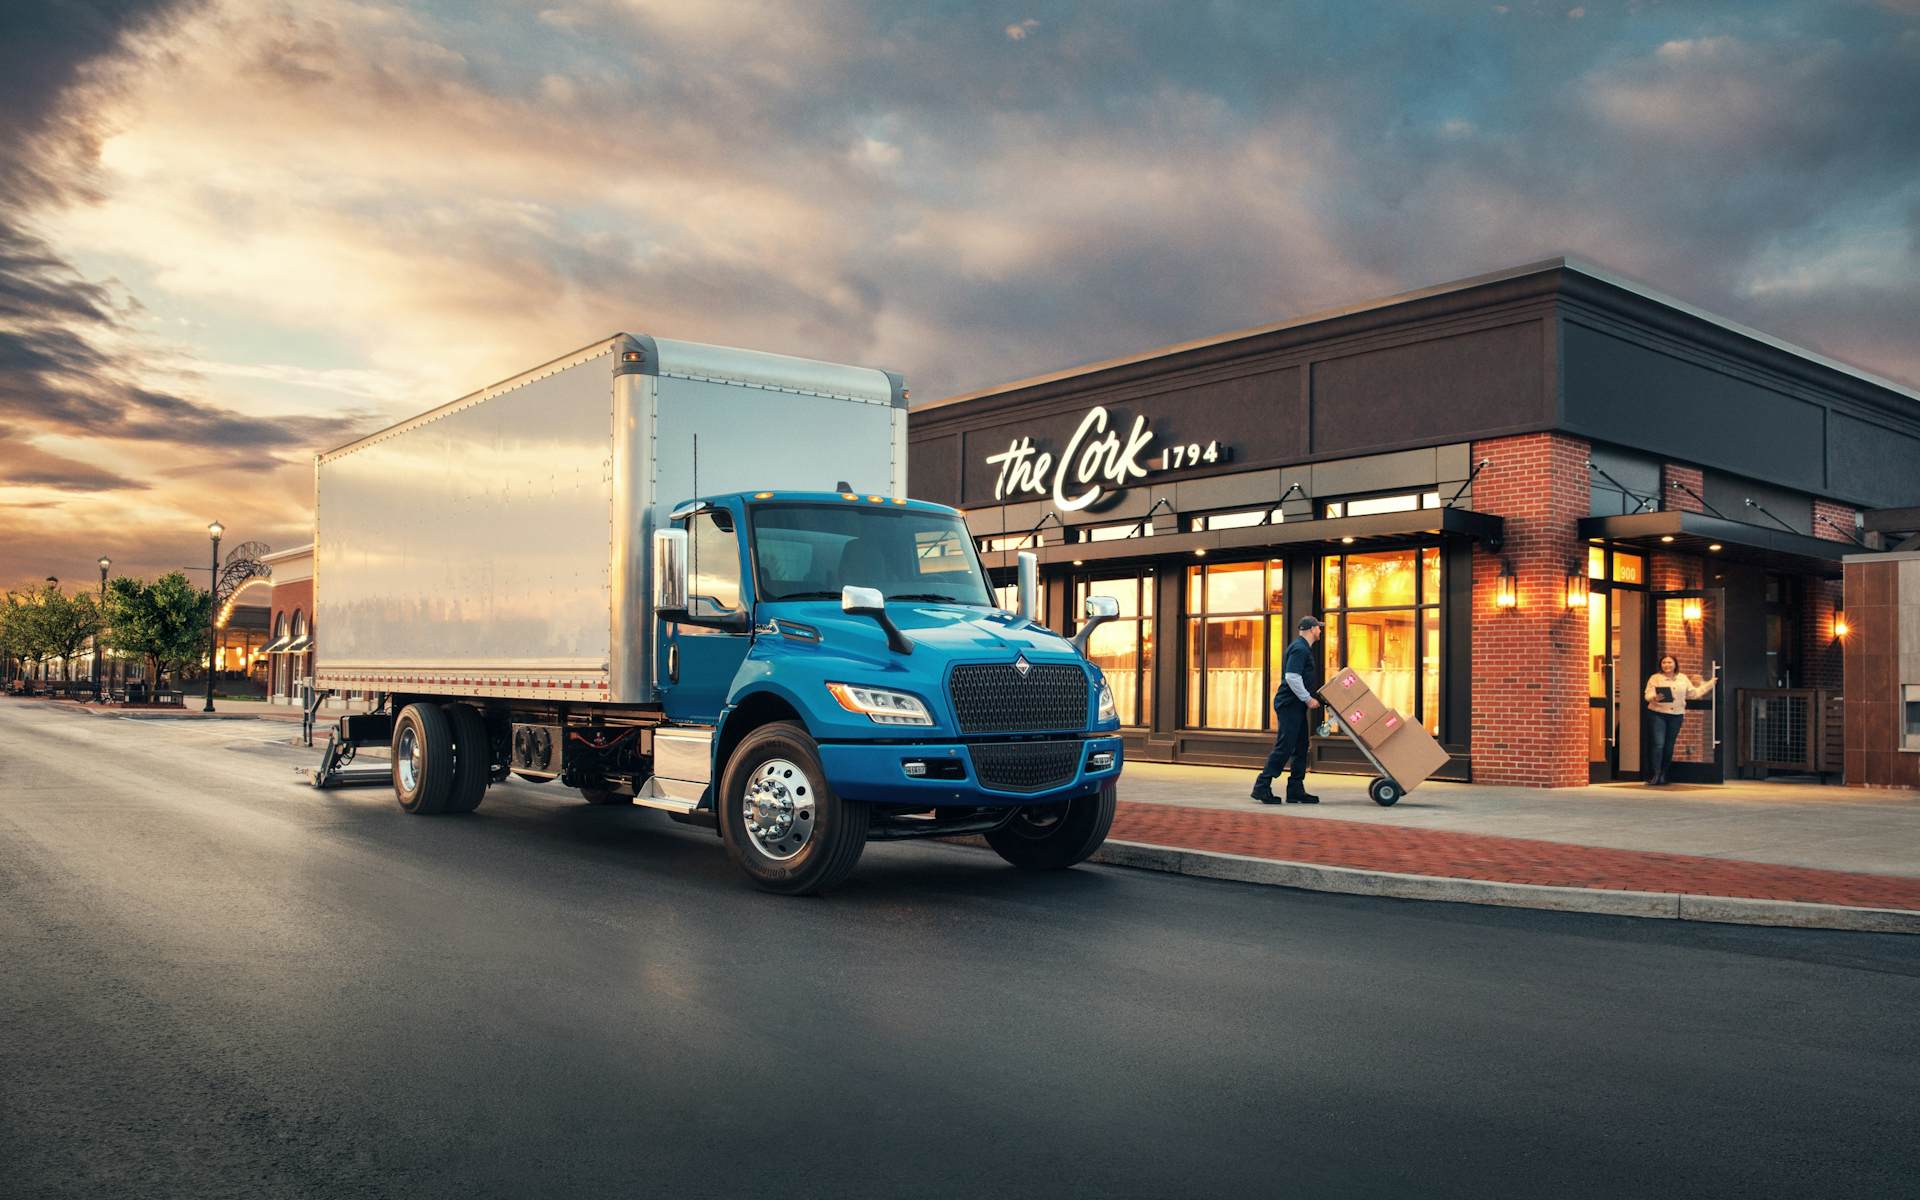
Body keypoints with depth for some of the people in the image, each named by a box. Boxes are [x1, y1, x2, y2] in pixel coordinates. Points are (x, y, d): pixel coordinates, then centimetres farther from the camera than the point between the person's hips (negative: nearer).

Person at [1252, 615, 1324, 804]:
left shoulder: (1303, 648, 19)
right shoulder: (1299, 649, -14)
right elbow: (1292, 677, -23)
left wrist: (1310, 698, 20)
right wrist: (1308, 699, -18)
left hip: (1296, 706, 11)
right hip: (1289, 705, -11)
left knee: (1300, 748, 10)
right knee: (1284, 747, -10)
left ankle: (1296, 791, 12)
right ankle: (1262, 787, -8)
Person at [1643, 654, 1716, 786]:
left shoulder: (1683, 678, 11)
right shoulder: (1655, 678, -1)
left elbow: (1693, 693, 15)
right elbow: (1647, 695, -8)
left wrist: (1710, 684, 17)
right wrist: (1655, 698, -30)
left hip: (1676, 716, 4)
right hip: (1657, 714, -4)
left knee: (1669, 746, 8)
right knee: (1658, 744, -13)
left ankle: (1663, 775, 18)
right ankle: (1656, 774, -11)